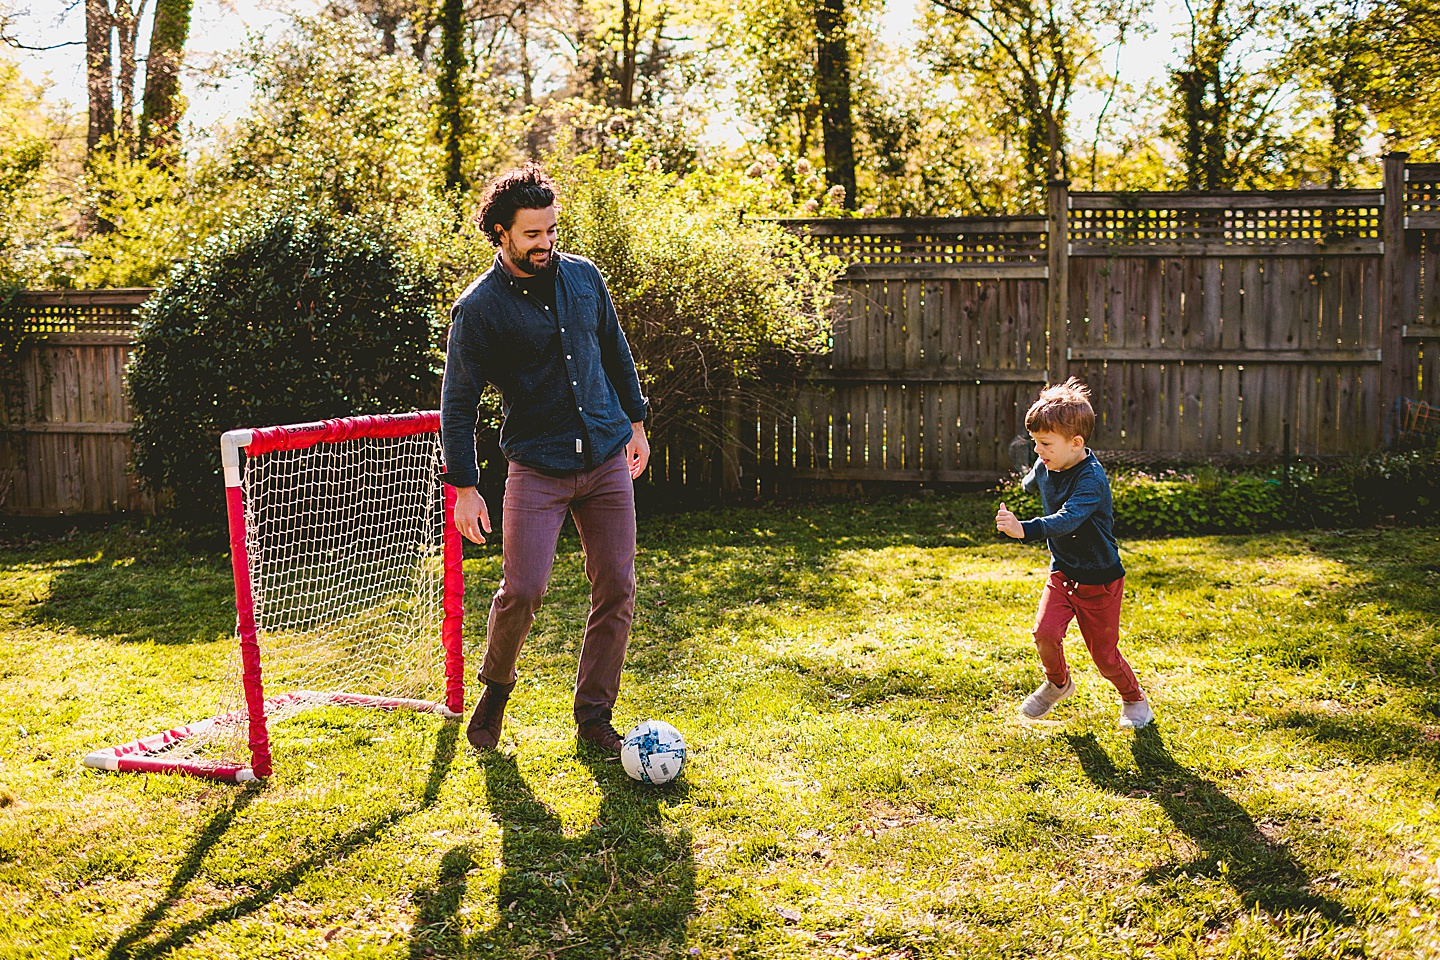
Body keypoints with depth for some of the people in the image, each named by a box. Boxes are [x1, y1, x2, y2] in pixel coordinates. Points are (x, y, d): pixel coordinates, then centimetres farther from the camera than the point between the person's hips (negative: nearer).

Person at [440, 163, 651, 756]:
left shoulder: (582, 275, 6)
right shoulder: (478, 307, -7)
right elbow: (458, 401, -5)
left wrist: (635, 421, 20)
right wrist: (464, 487, -7)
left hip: (607, 460, 4)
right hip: (536, 466, -4)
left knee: (616, 591, 2)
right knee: (522, 590, -14)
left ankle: (593, 719, 16)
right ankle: (495, 689, 17)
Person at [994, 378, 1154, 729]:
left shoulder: (1091, 478, -28)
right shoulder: (1045, 468, -5)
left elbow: (1068, 519, -44)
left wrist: (1024, 530, -58)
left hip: (1100, 579, -5)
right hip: (1062, 572, 5)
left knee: (1104, 653, 5)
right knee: (1045, 633, -14)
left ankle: (1134, 699, 35)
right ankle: (1058, 683, 16)